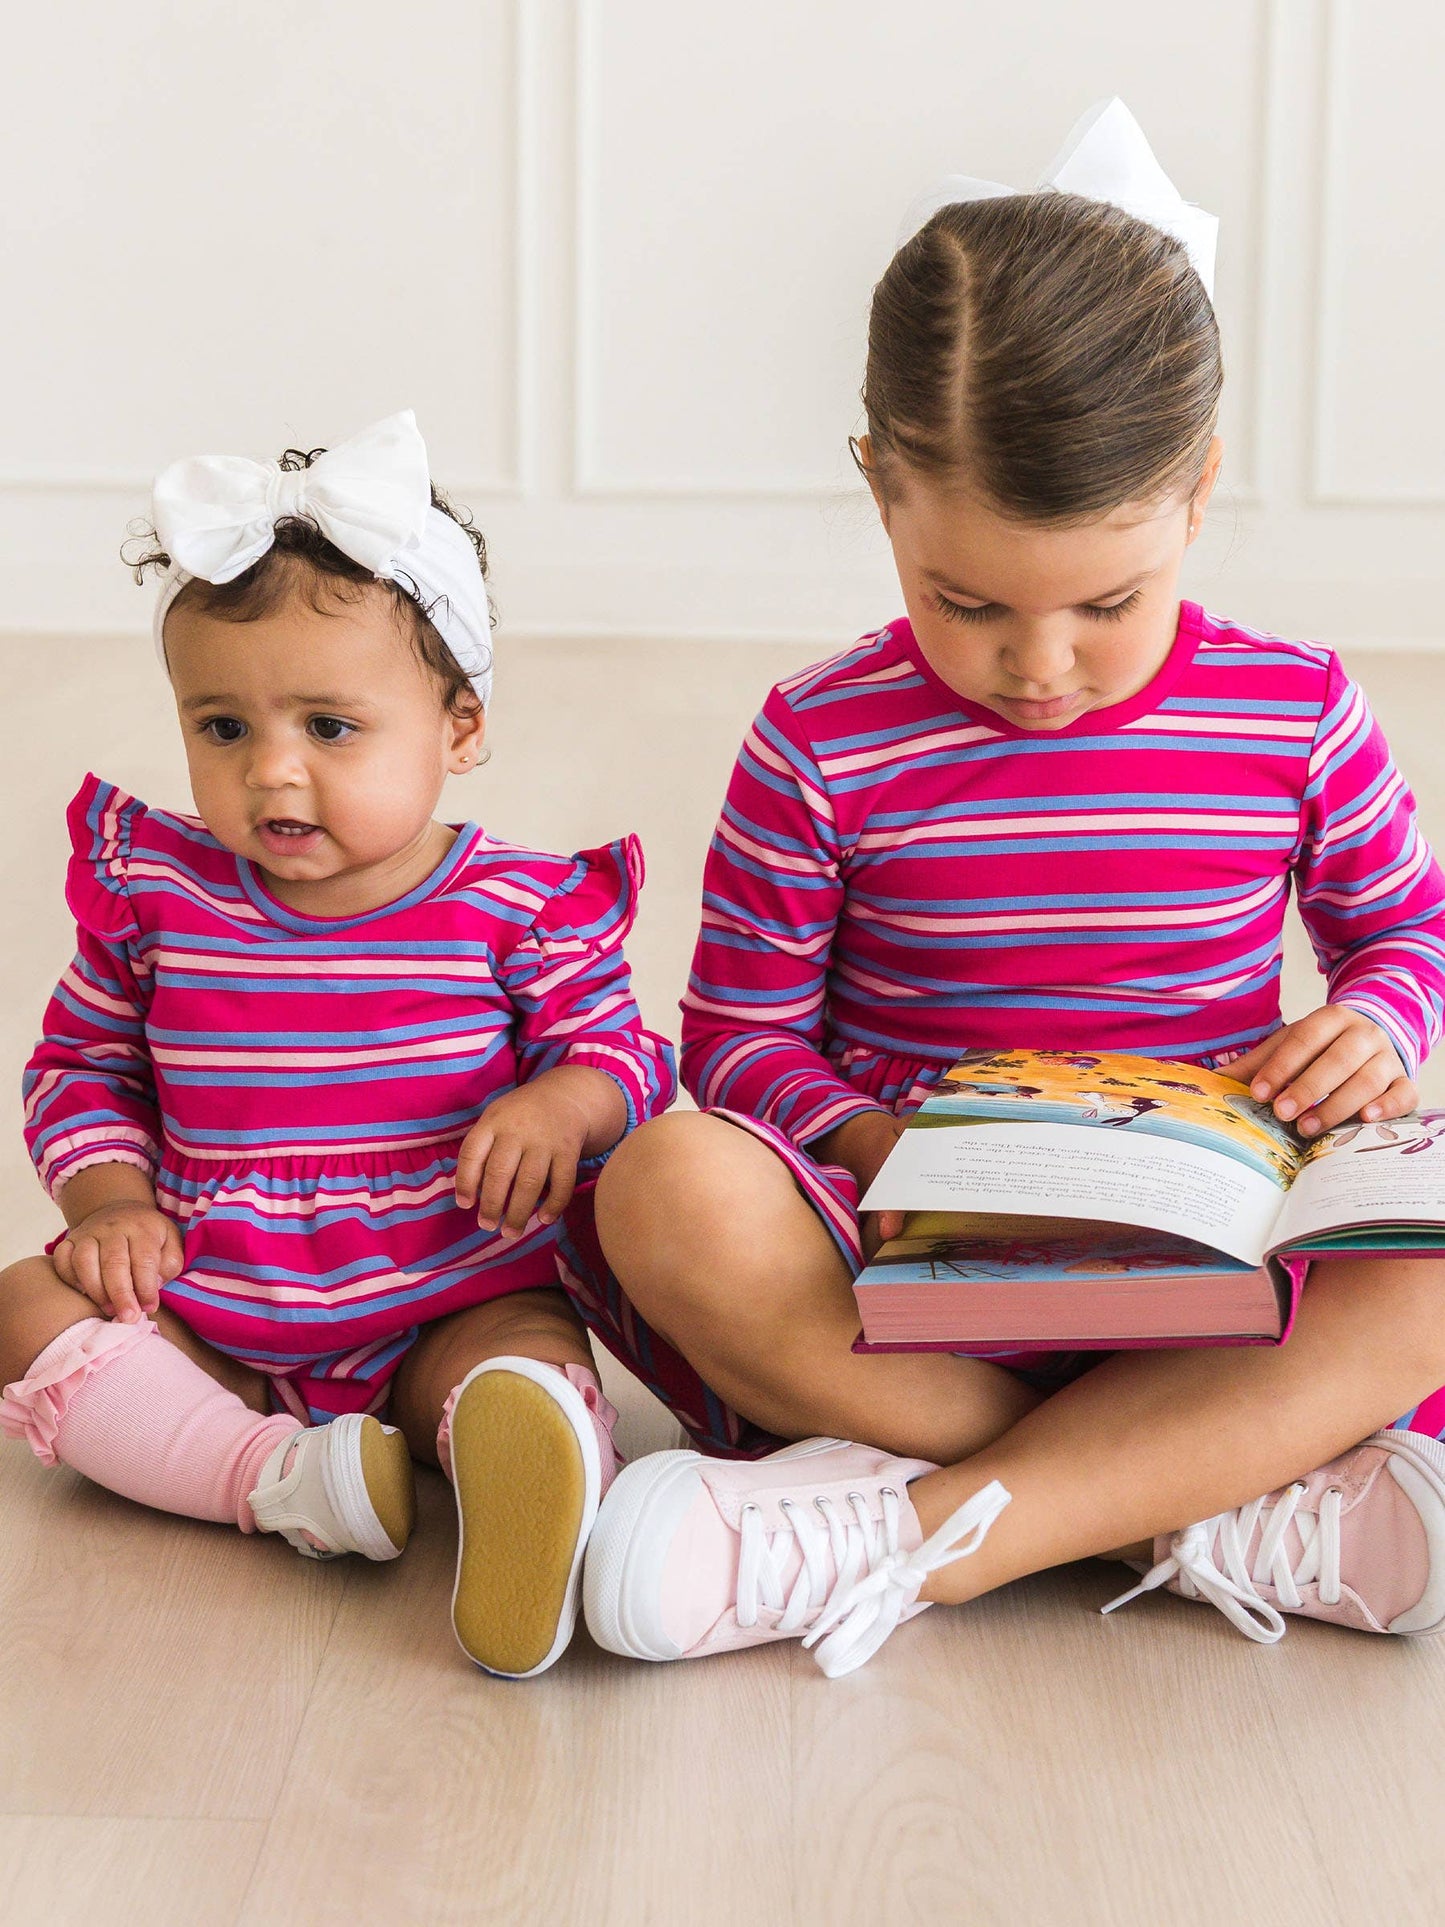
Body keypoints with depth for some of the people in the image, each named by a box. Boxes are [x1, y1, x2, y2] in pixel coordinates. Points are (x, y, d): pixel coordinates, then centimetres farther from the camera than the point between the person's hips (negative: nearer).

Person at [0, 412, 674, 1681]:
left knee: (527, 1360, -32)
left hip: (450, 1310, -2)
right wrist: (110, 1201, -8)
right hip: (204, 1319, 3)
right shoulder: (155, 891, -2)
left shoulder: (521, 910, -8)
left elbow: (620, 1052, 1)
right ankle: (275, 1478, -35)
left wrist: (559, 1104, -22)